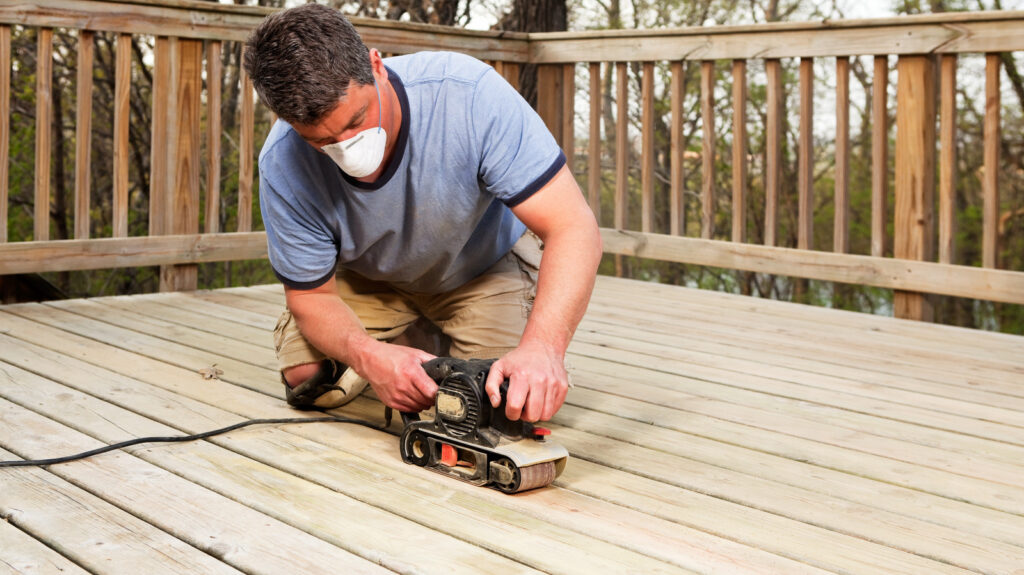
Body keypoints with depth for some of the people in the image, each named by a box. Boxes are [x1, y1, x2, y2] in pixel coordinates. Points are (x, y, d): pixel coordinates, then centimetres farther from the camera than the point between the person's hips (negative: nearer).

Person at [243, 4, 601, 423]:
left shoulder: (469, 94, -39)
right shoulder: (283, 166, -30)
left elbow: (572, 228, -41)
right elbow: (311, 294, -19)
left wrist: (543, 346, -58)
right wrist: (367, 354, -43)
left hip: (487, 260, -2)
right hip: (372, 278, 2)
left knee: (498, 402, -20)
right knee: (306, 379, -14)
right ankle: (412, 340, 16)